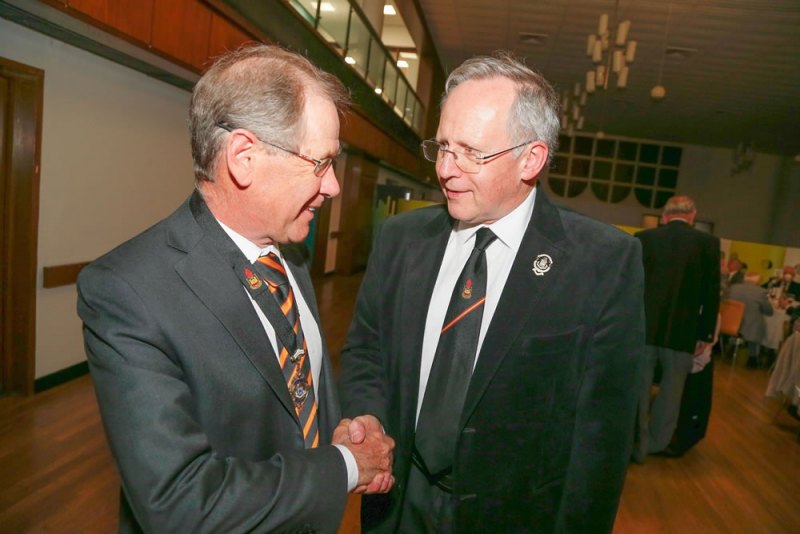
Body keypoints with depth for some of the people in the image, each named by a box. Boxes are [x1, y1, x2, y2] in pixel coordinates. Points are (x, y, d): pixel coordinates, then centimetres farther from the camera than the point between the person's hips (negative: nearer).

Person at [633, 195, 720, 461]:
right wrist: (705, 333, 6)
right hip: (683, 331, 0)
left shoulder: (643, 238, -1)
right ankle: (657, 443, 30)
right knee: (671, 392, 17)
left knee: (638, 390, 11)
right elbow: (712, 293, -2)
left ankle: (638, 447, 19)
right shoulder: (708, 242, -2)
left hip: (643, 327, 0)